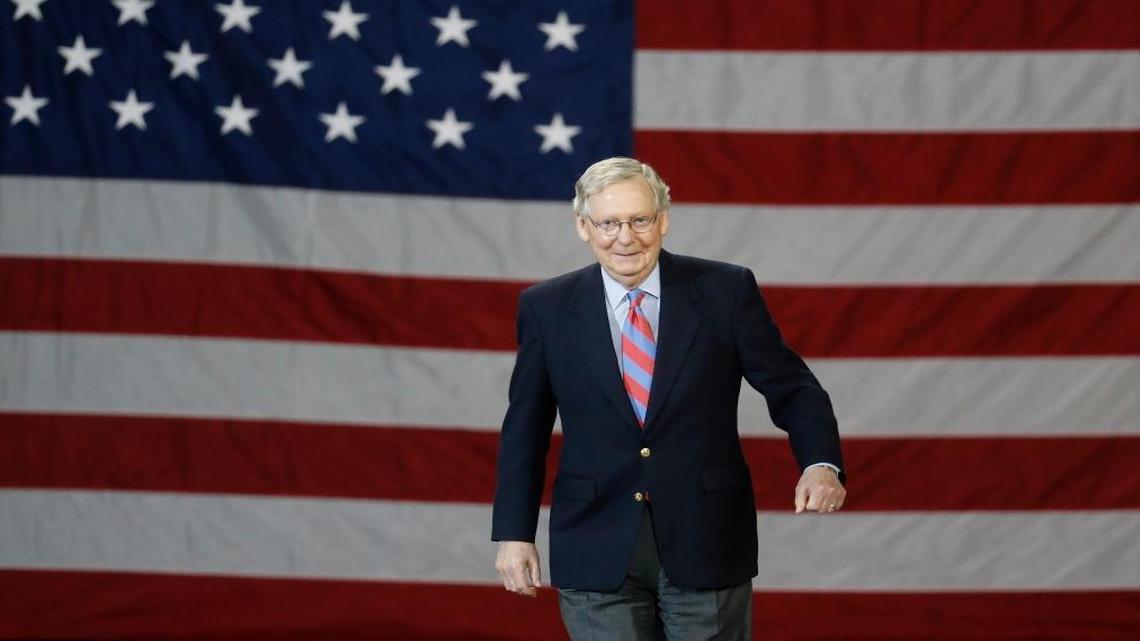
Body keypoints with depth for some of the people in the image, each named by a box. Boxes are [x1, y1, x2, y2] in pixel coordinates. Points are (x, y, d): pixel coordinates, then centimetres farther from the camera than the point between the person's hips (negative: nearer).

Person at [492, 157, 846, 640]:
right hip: (597, 554, 0)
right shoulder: (546, 308, 1)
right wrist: (513, 533, 5)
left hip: (705, 546, 0)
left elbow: (792, 388, 0)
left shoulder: (725, 290, -2)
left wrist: (821, 464, -18)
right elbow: (525, 430, 8)